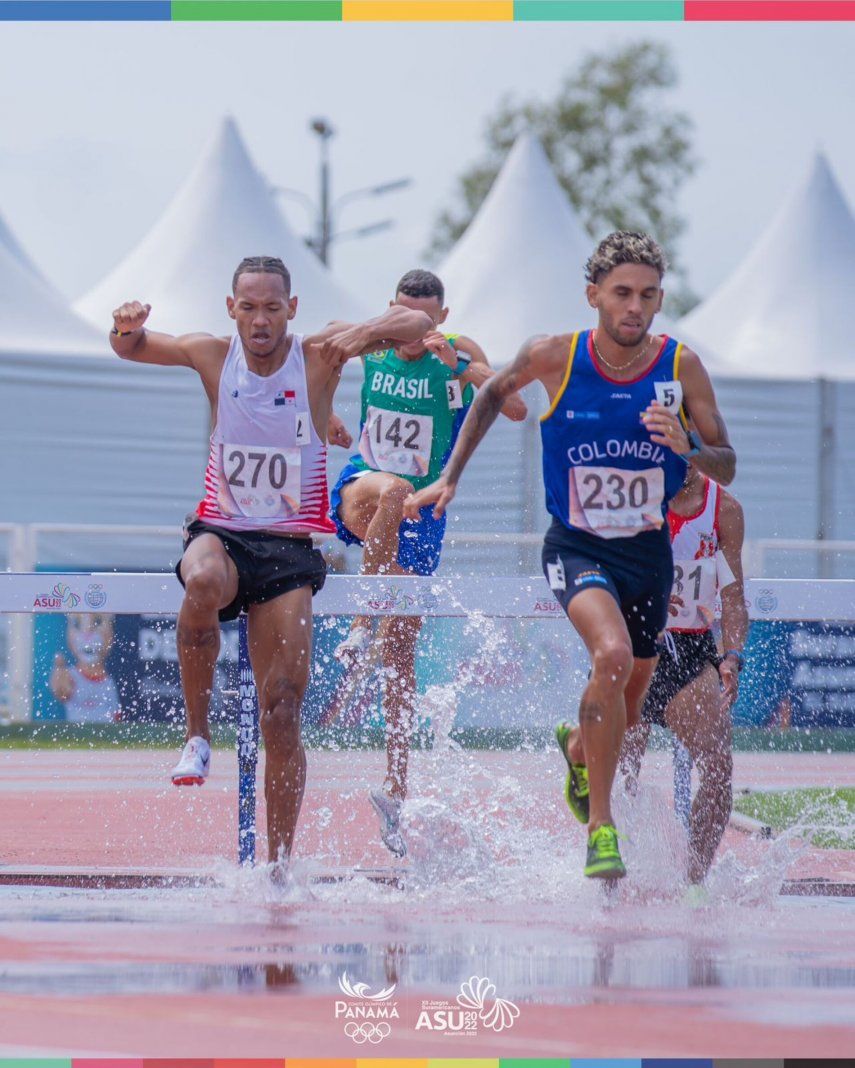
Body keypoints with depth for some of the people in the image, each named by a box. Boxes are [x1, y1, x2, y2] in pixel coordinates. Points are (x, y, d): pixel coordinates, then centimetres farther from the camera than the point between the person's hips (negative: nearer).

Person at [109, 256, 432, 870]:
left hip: (290, 550, 0)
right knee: (203, 581, -38)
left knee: (282, 712, -5)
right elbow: (127, 348, 14)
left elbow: (417, 324, -10)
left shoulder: (317, 356, -6)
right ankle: (198, 734, -22)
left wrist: (363, 334, -31)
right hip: (221, 534, 1)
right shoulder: (213, 356, 0)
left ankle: (280, 862, 5)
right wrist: (129, 325, -10)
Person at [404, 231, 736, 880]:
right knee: (612, 655, -31)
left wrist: (686, 447, -26)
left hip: (648, 551, 3)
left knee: (629, 698, 18)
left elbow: (727, 469, -5)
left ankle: (578, 747, 57)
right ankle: (600, 827, -21)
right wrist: (449, 478, 4)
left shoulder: (681, 368, -10)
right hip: (577, 549, -3)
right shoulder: (554, 358, -13)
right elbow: (494, 396, 8)